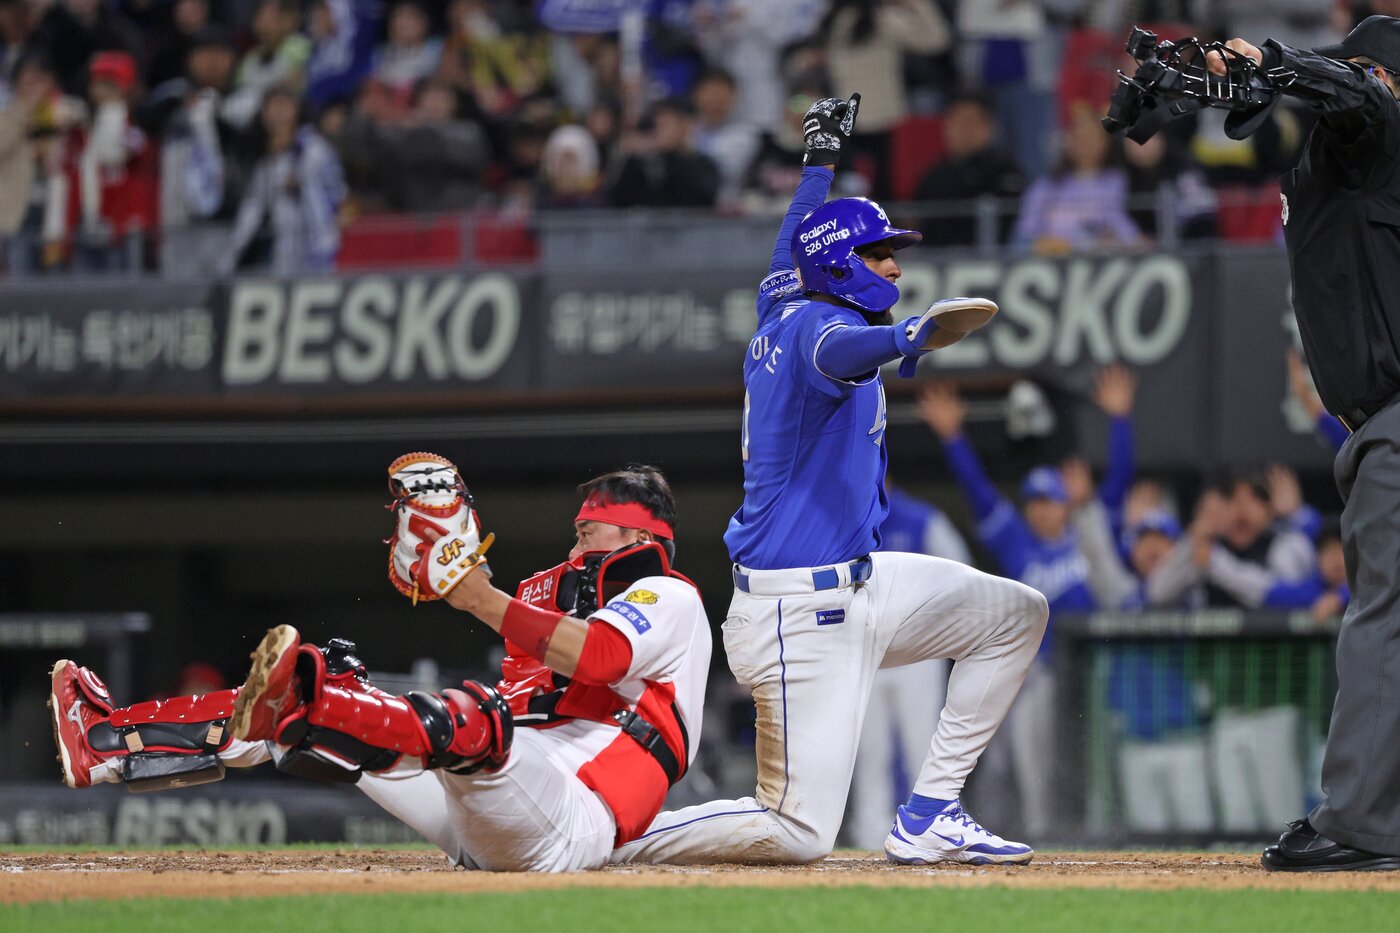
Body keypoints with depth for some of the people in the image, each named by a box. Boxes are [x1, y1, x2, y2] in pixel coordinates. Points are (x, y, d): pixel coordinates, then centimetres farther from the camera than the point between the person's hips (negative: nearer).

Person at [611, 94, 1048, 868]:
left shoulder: (781, 315, 13)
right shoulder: (820, 322, -14)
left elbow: (788, 261, 36)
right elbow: (837, 353, -40)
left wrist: (820, 163, 49)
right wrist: (910, 337, -60)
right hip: (800, 616, -11)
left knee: (1016, 615, 14)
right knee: (800, 833, -14)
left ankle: (927, 818, 10)